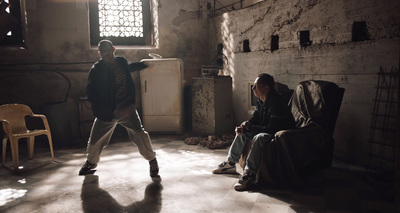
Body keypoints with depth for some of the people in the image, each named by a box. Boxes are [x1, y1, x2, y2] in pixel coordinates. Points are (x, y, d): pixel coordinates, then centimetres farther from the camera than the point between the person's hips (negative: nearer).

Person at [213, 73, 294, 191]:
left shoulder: (276, 103, -27)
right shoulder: (261, 100, 2)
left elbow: (272, 128, -30)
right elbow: (255, 119, 9)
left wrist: (249, 127, -22)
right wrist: (244, 125, -13)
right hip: (266, 131, 10)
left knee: (259, 138, -36)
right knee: (243, 133, 8)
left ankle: (249, 175, -35)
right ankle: (230, 163, 13)